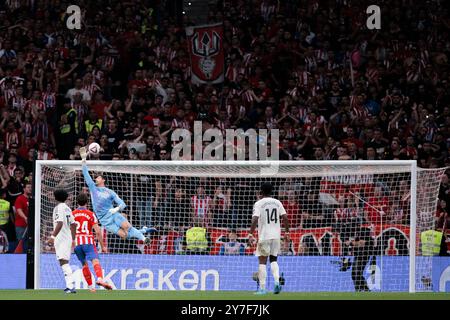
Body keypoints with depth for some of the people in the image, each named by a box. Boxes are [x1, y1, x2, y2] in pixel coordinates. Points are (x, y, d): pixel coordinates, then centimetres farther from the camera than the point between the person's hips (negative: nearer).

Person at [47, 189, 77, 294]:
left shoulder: (59, 208, -9)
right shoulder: (67, 208, 17)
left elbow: (60, 223, -21)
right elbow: (73, 225, 20)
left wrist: (53, 236, -25)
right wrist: (73, 239, 26)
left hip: (61, 238, -9)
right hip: (68, 237, 9)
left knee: (63, 261, -15)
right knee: (65, 262, 14)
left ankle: (71, 286, -26)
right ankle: (70, 285, 13)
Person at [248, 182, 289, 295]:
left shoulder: (259, 204, -5)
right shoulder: (277, 203, 7)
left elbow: (255, 219, -15)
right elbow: (285, 218, 3)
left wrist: (251, 234, -13)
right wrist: (287, 232, 11)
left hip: (264, 236, -4)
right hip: (276, 236, 4)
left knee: (262, 261, 3)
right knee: (273, 259, 16)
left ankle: (262, 288, 0)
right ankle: (277, 282, -6)